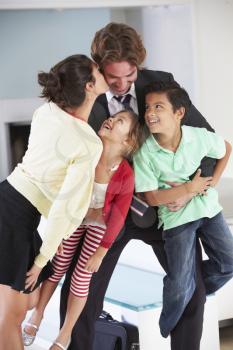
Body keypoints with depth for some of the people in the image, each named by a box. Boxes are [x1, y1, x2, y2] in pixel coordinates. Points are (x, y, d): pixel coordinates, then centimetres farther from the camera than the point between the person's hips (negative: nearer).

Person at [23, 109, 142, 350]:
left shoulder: (125, 175, -31)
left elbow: (117, 218, -19)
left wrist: (100, 253, -11)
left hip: (99, 225, -2)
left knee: (81, 278, 4)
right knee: (57, 268, 11)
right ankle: (37, 316, 36)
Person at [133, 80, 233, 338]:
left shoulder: (200, 136, -15)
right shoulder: (144, 154, -20)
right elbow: (152, 197, -16)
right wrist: (189, 188, -21)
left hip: (208, 208, 3)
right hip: (176, 216, -3)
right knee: (179, 283, -3)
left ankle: (194, 292, 34)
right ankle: (167, 332, 20)